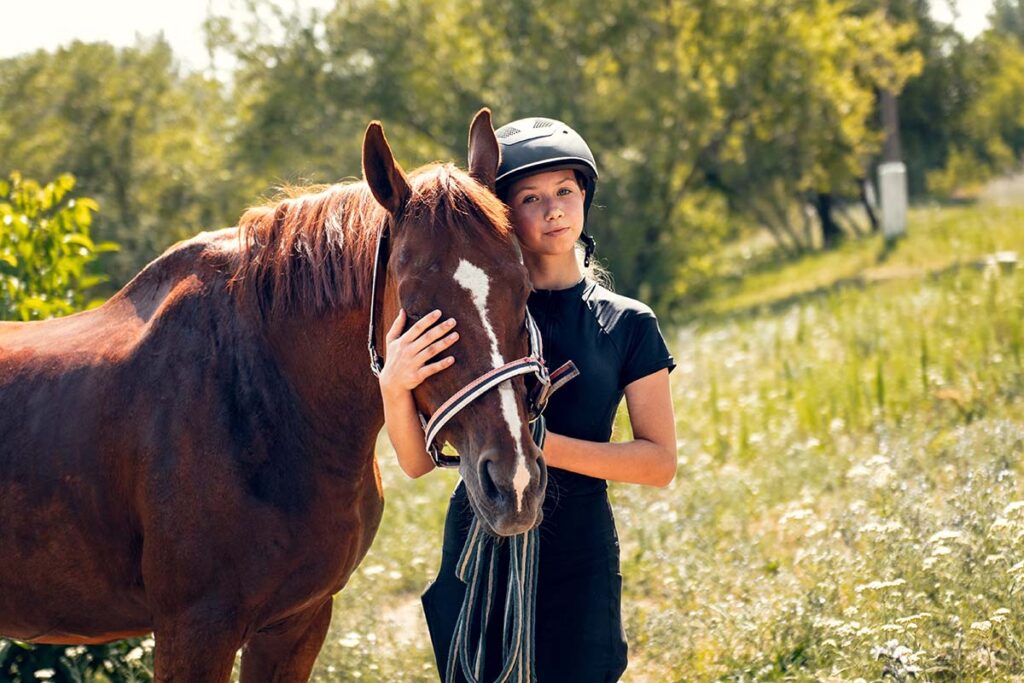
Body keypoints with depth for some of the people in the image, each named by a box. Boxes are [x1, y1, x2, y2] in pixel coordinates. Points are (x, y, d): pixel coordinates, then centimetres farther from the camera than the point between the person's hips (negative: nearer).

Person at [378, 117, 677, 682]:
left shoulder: (628, 326, 0)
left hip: (579, 557, 0)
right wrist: (393, 386, -23)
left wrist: (546, 445, -19)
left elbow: (661, 462, -6)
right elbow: (418, 461, -3)